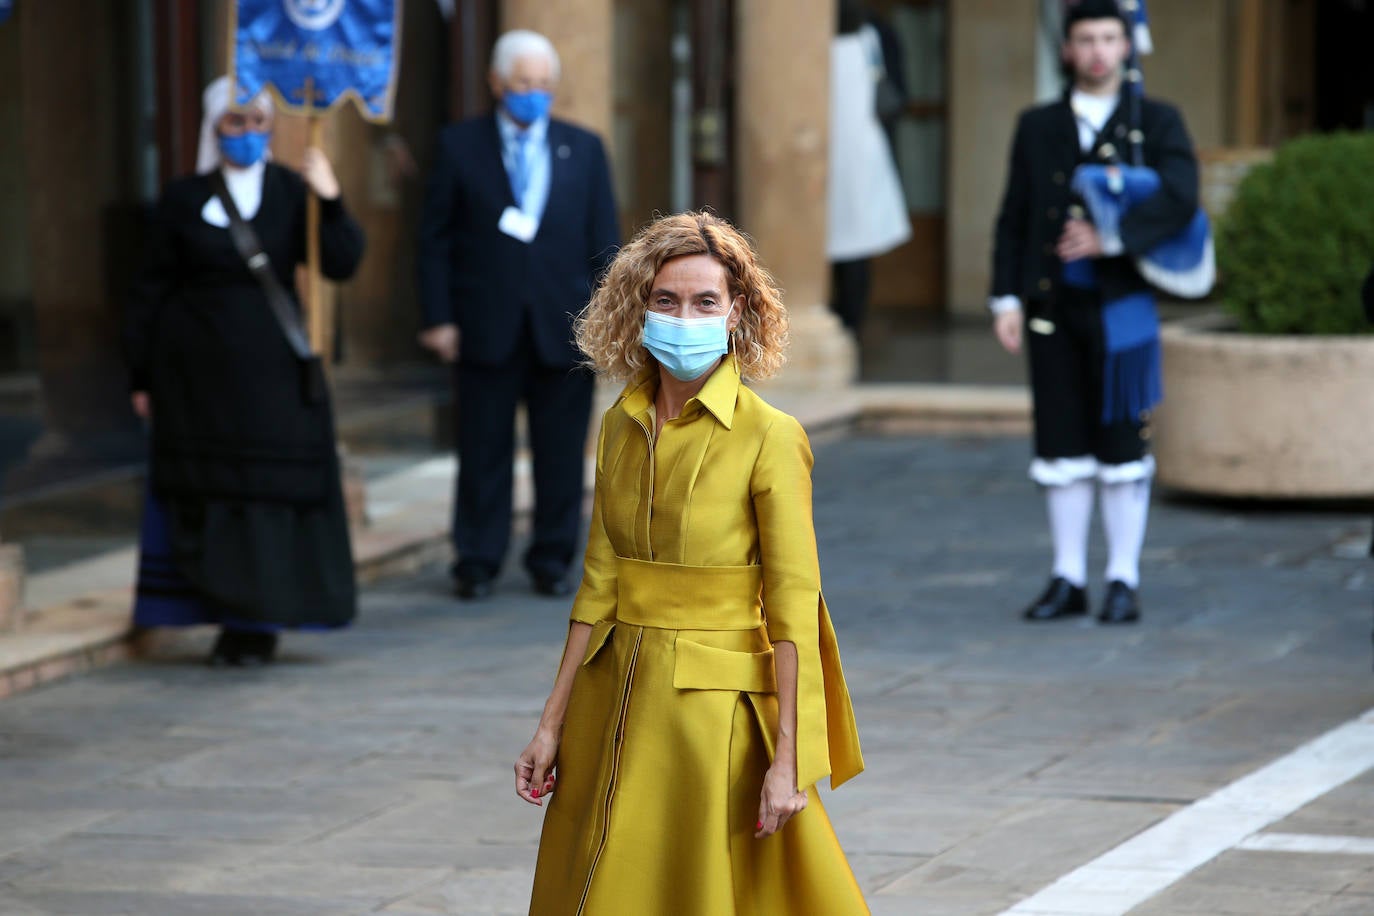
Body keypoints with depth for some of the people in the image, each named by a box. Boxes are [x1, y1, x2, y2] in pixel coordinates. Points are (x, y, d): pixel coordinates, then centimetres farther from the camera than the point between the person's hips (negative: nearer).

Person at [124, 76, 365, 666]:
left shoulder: (291, 193, 3)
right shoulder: (183, 200, 3)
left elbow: (341, 265, -7)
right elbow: (150, 292, 4)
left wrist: (331, 201, -22)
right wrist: (142, 375, 1)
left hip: (271, 368, 0)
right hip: (197, 368, 0)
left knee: (274, 490, -3)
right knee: (206, 493, 0)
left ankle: (259, 623, 7)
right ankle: (232, 620, 7)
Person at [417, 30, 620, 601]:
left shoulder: (584, 149, 8)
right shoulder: (460, 146, 3)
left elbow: (603, 242, 8)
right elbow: (435, 238, 2)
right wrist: (438, 317, -6)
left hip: (564, 328, 2)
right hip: (486, 328, -1)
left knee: (560, 452, 4)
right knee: (484, 451, 2)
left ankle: (552, 559, 15)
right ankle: (477, 563, 10)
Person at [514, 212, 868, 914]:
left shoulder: (768, 437, -11)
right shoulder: (621, 427, 6)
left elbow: (793, 611, -13)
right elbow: (599, 586, 11)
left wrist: (787, 762, -17)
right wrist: (552, 724, 7)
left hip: (714, 711, -5)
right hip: (617, 702, 6)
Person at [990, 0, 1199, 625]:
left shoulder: (1158, 123, 3)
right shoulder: (1037, 128, 11)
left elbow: (1179, 200, -13)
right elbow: (1013, 219, 10)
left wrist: (1111, 239, -22)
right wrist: (1006, 298, 0)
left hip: (1121, 307, -3)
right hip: (1053, 310, 3)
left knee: (1122, 449, -1)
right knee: (1062, 449, 4)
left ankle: (1123, 582, 4)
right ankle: (1068, 581, 10)